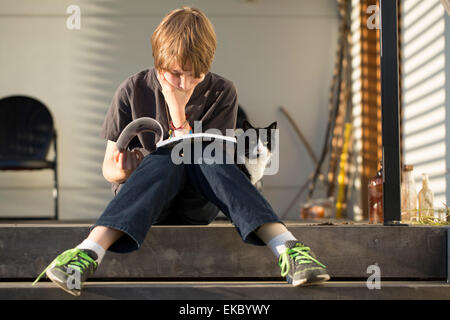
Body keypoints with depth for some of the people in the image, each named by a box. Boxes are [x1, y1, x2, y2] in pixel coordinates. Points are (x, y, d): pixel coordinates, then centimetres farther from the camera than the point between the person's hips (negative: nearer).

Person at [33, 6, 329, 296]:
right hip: (141, 195, -1)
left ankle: (286, 246, -47)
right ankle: (89, 253, -52)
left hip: (196, 206, 1)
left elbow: (202, 164, -13)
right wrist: (122, 172, -27)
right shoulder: (133, 91, -7)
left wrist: (178, 112, -23)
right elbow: (109, 166, -3)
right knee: (165, 160, -34)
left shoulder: (221, 93, -6)